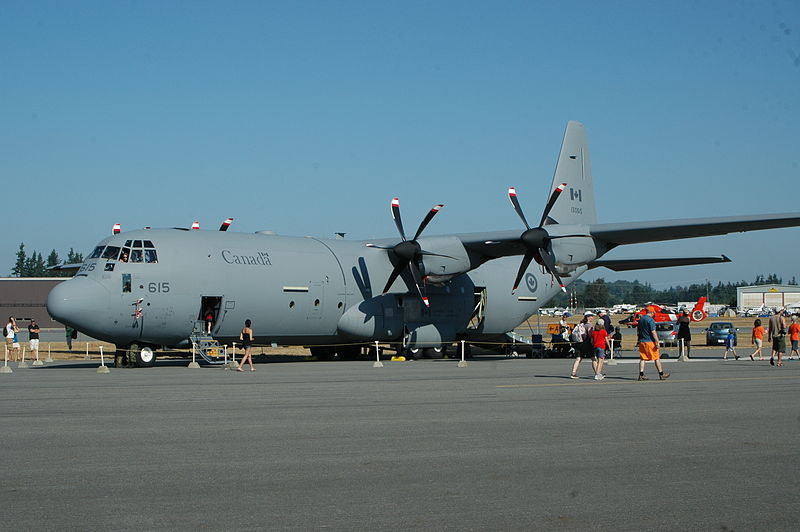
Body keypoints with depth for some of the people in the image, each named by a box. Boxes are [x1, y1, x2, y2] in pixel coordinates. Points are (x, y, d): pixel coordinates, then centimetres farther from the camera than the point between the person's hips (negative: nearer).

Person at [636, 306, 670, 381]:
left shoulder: (640, 319, 11)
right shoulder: (650, 320, -12)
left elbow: (638, 331, 17)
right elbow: (653, 332, -18)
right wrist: (657, 342, -18)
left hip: (642, 341, 7)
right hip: (650, 341, -7)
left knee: (642, 358, 5)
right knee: (657, 358, 3)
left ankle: (641, 375, -1)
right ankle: (661, 374, 9)